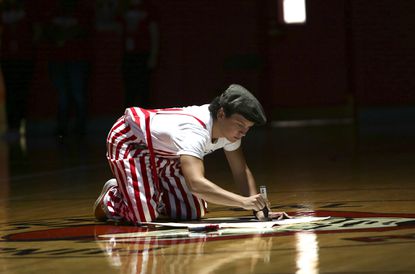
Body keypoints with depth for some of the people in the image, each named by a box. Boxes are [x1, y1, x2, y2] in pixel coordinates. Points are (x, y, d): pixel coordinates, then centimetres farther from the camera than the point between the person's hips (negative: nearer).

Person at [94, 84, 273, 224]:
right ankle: (112, 198, 7)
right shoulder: (195, 132, -42)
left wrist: (258, 208, -24)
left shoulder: (230, 127, -16)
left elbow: (242, 172, -9)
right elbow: (195, 183, -55)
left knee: (194, 212, -2)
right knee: (144, 216, -24)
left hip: (161, 152, 8)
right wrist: (243, 202, -59)